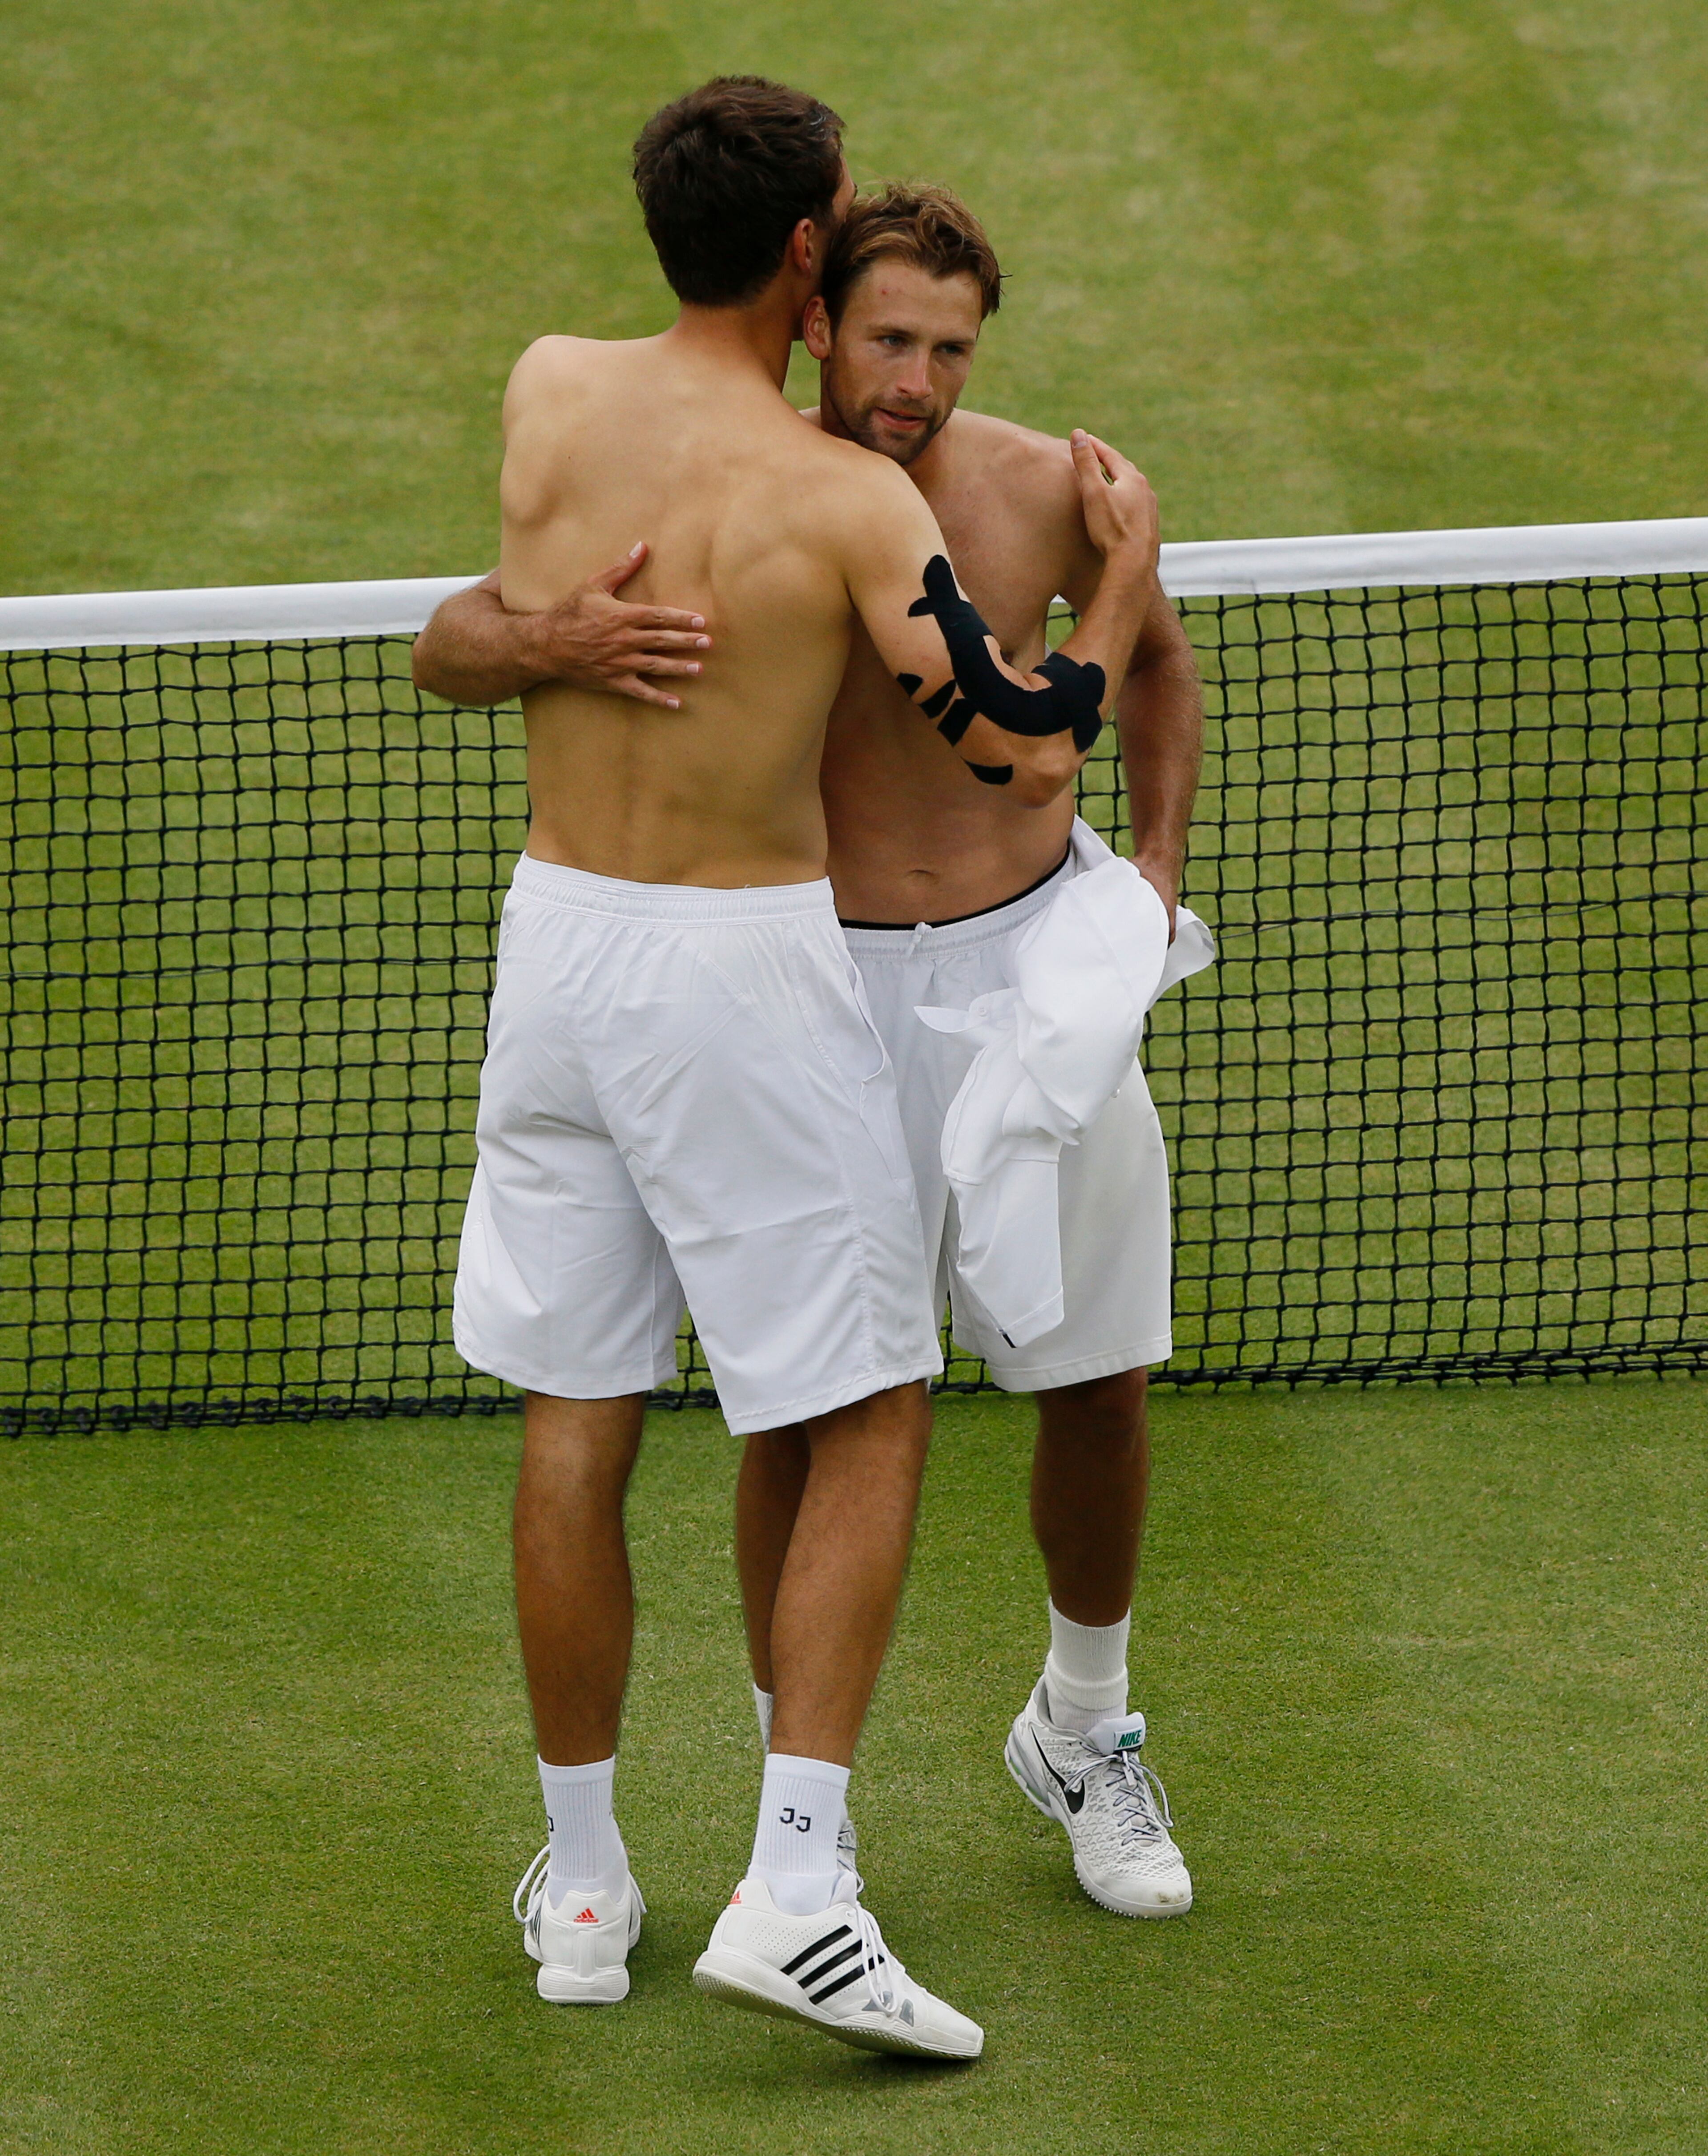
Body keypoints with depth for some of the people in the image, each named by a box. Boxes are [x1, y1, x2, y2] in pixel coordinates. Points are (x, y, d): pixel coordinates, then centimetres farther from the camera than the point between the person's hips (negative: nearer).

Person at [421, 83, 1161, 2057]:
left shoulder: (545, 390, -2)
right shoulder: (848, 503, -15)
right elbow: (1027, 755, -12)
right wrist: (1125, 577, 3)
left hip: (556, 931, 5)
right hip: (748, 969, -5)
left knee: (573, 1418, 13)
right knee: (870, 1422, 4)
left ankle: (581, 1885, 22)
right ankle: (793, 1891, -7)